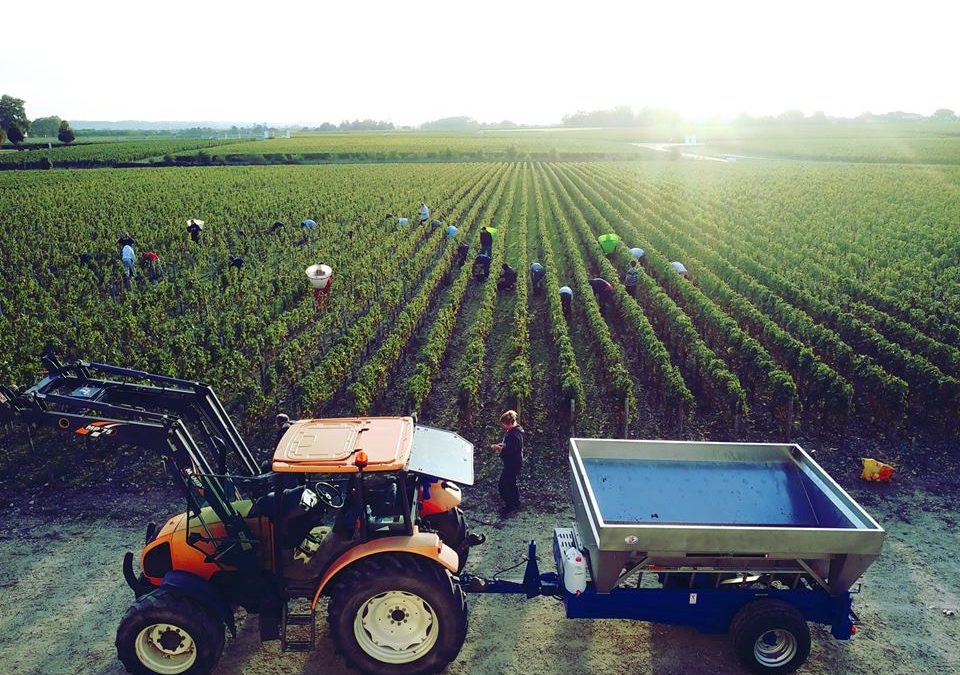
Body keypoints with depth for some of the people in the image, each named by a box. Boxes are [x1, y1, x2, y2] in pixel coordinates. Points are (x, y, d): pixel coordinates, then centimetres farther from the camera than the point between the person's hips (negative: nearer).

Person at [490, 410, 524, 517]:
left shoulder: (514, 435, -29)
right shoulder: (512, 431, 4)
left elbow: (509, 450, -30)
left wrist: (498, 447, -17)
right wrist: (499, 446, 2)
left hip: (513, 464, -11)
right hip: (512, 463, 11)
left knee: (503, 485, -2)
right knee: (511, 483, 23)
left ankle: (509, 507, 10)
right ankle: (516, 503, 38)